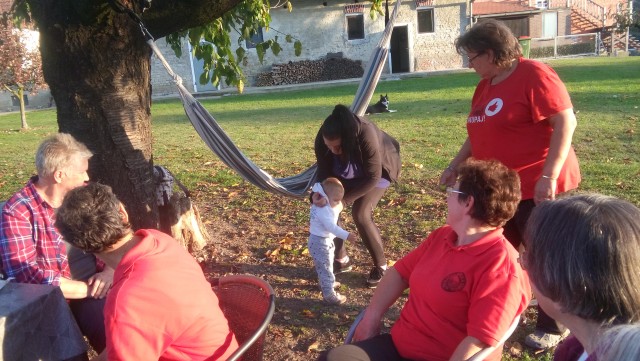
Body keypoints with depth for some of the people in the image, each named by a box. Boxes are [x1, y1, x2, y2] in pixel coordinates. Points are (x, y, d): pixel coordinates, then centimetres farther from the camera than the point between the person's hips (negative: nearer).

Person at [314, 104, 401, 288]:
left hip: (378, 170, -5)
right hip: (347, 173, 5)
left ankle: (380, 266, -1)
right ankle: (341, 260, 13)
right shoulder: (322, 140, -28)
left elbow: (372, 177, -35)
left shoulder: (366, 135, -42)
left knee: (361, 213, -20)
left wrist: (344, 199, -35)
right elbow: (324, 171, -14)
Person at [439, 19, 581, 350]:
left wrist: (549, 176, -25)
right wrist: (455, 166, 16)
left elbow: (566, 122, -19)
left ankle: (554, 326, 25)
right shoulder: (485, 86, 11)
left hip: (538, 187, -8)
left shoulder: (534, 75, -14)